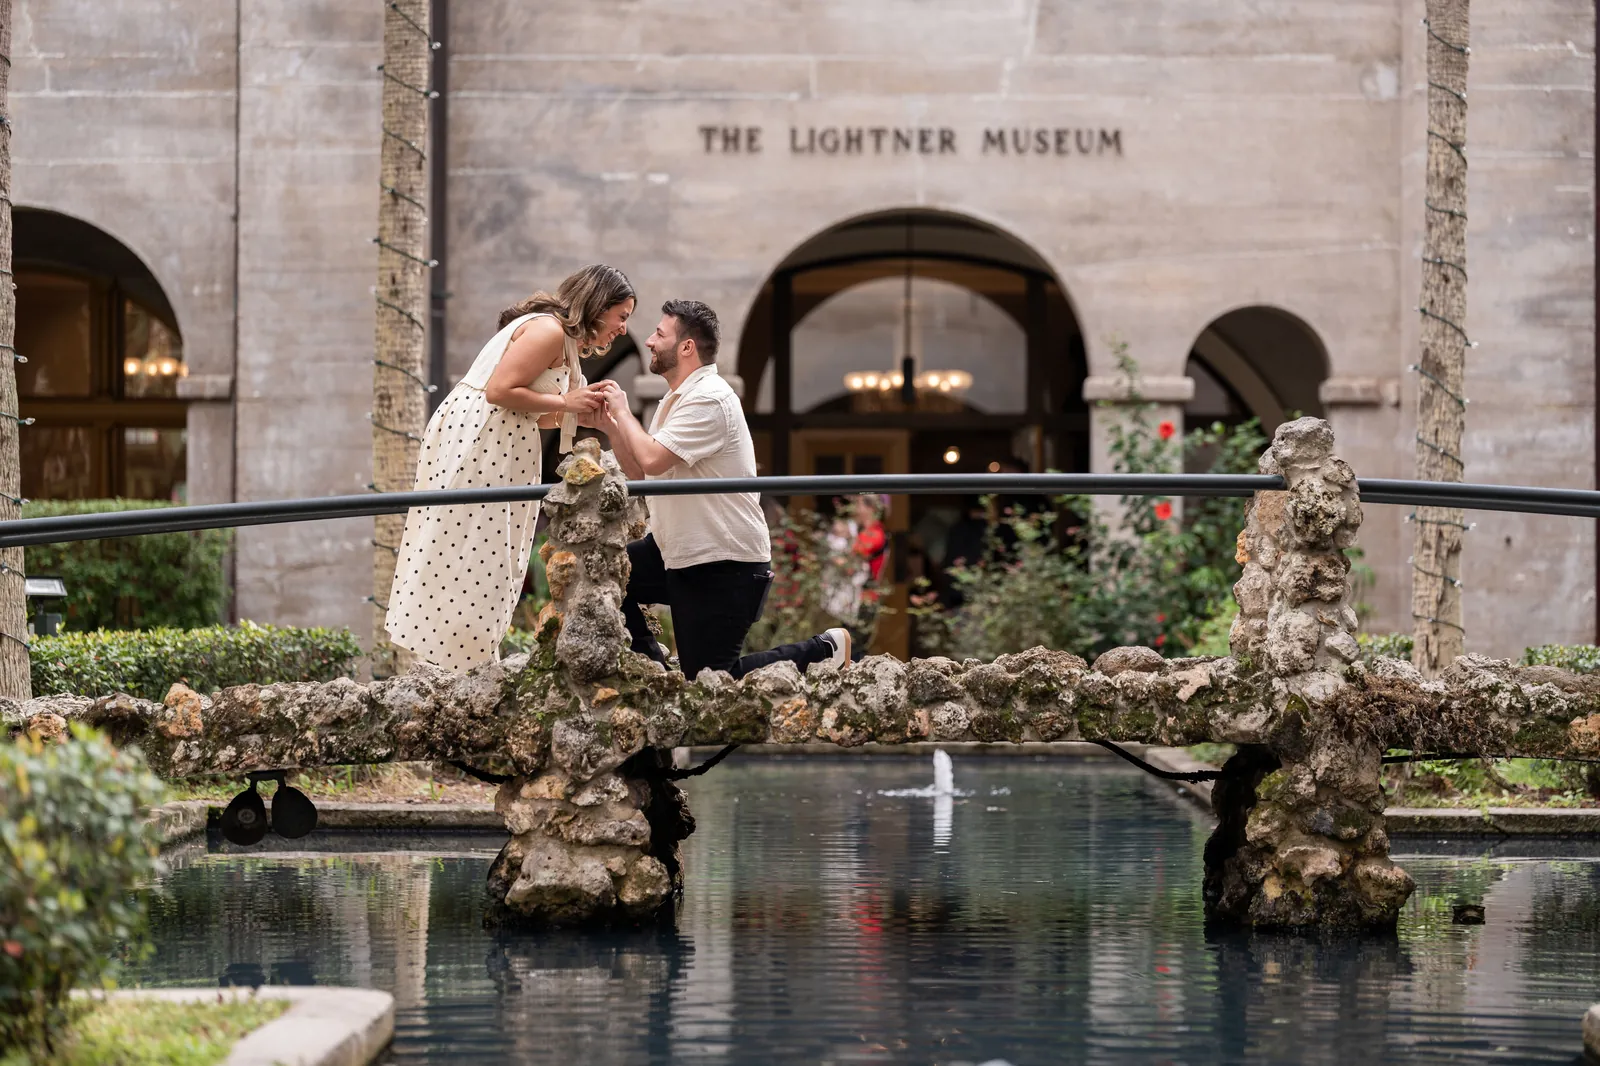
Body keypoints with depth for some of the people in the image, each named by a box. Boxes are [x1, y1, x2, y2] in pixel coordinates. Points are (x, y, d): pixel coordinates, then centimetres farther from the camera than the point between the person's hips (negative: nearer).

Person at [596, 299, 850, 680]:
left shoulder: (708, 399, -19)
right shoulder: (678, 398, 13)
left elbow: (652, 459, -28)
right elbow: (640, 473, 13)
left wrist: (623, 412, -13)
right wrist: (611, 426, -1)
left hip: (723, 564, -10)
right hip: (679, 554, 10)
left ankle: (823, 650, 9)